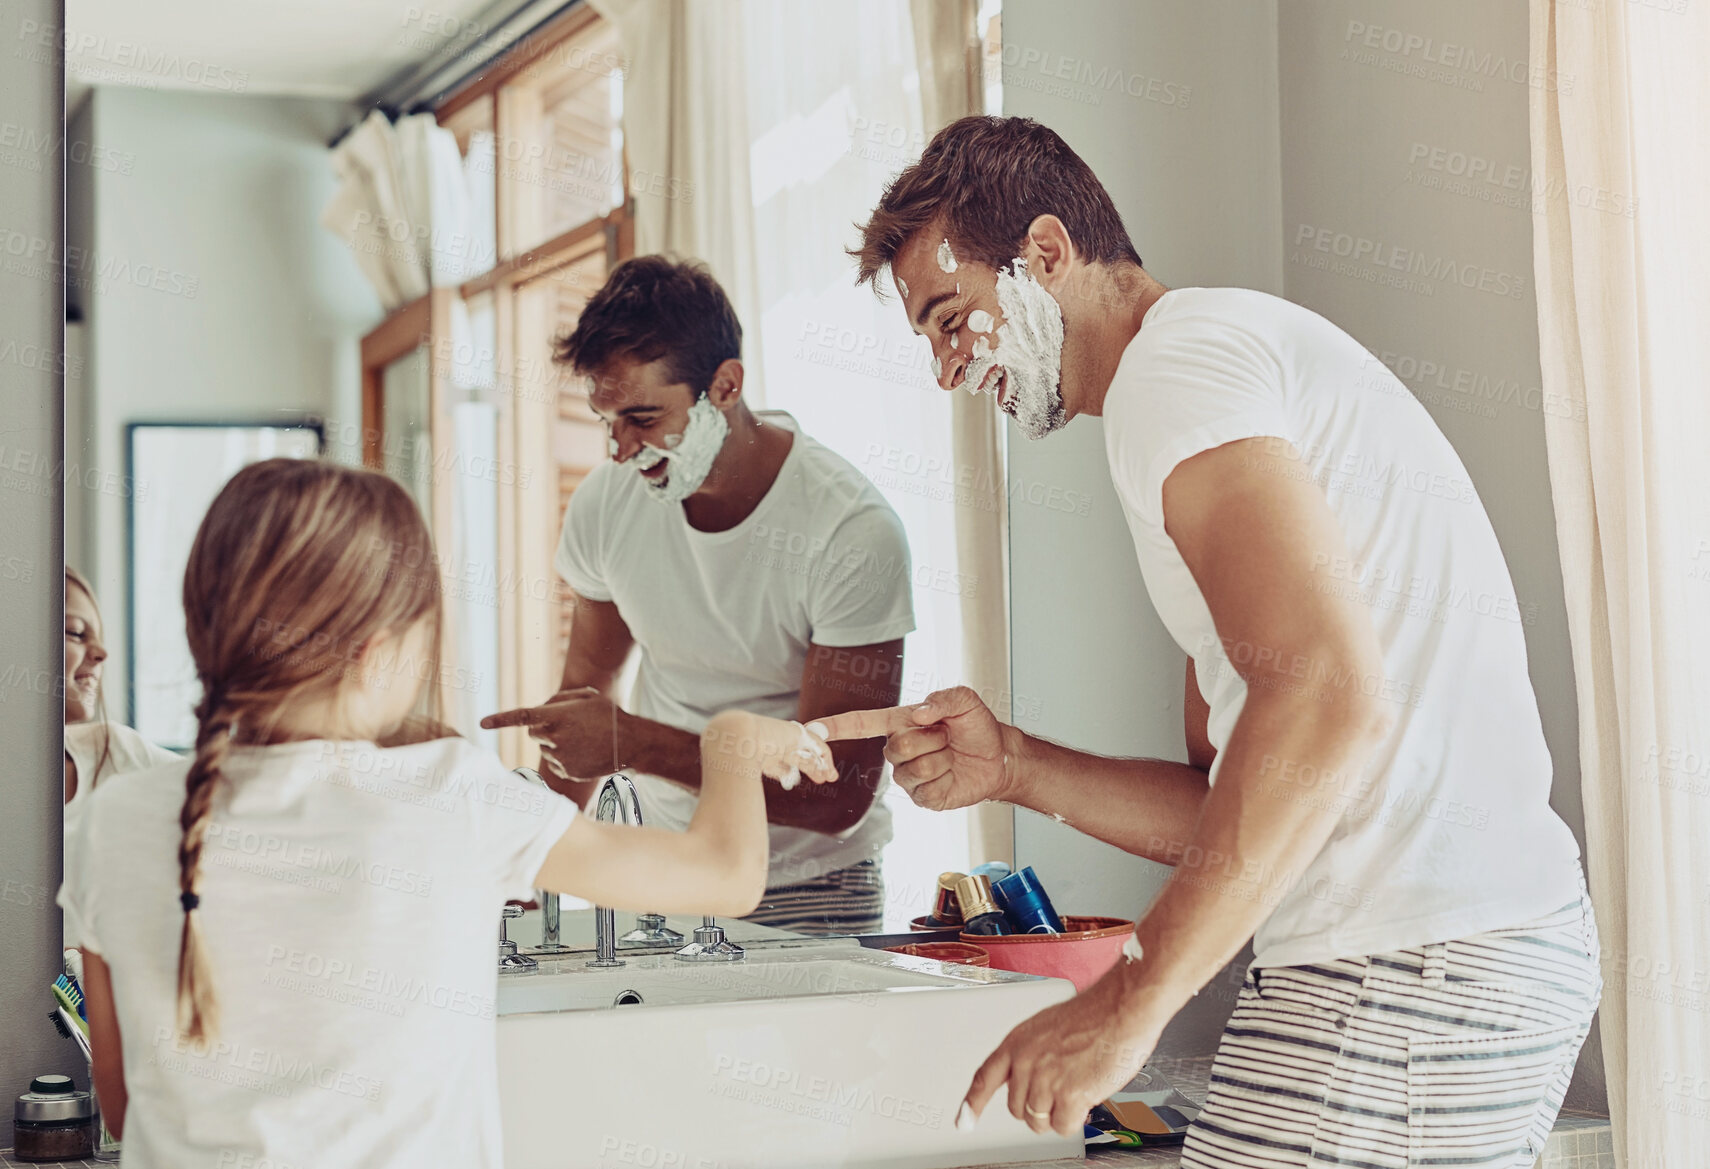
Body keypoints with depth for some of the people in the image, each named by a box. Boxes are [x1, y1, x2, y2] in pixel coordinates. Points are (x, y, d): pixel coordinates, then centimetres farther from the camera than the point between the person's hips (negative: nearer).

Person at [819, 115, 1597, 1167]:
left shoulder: (1175, 358, -8)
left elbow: (1331, 698, -24)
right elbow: (1236, 812, 20)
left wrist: (1130, 1002, -21)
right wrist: (1018, 768, 8)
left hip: (1408, 975, -10)